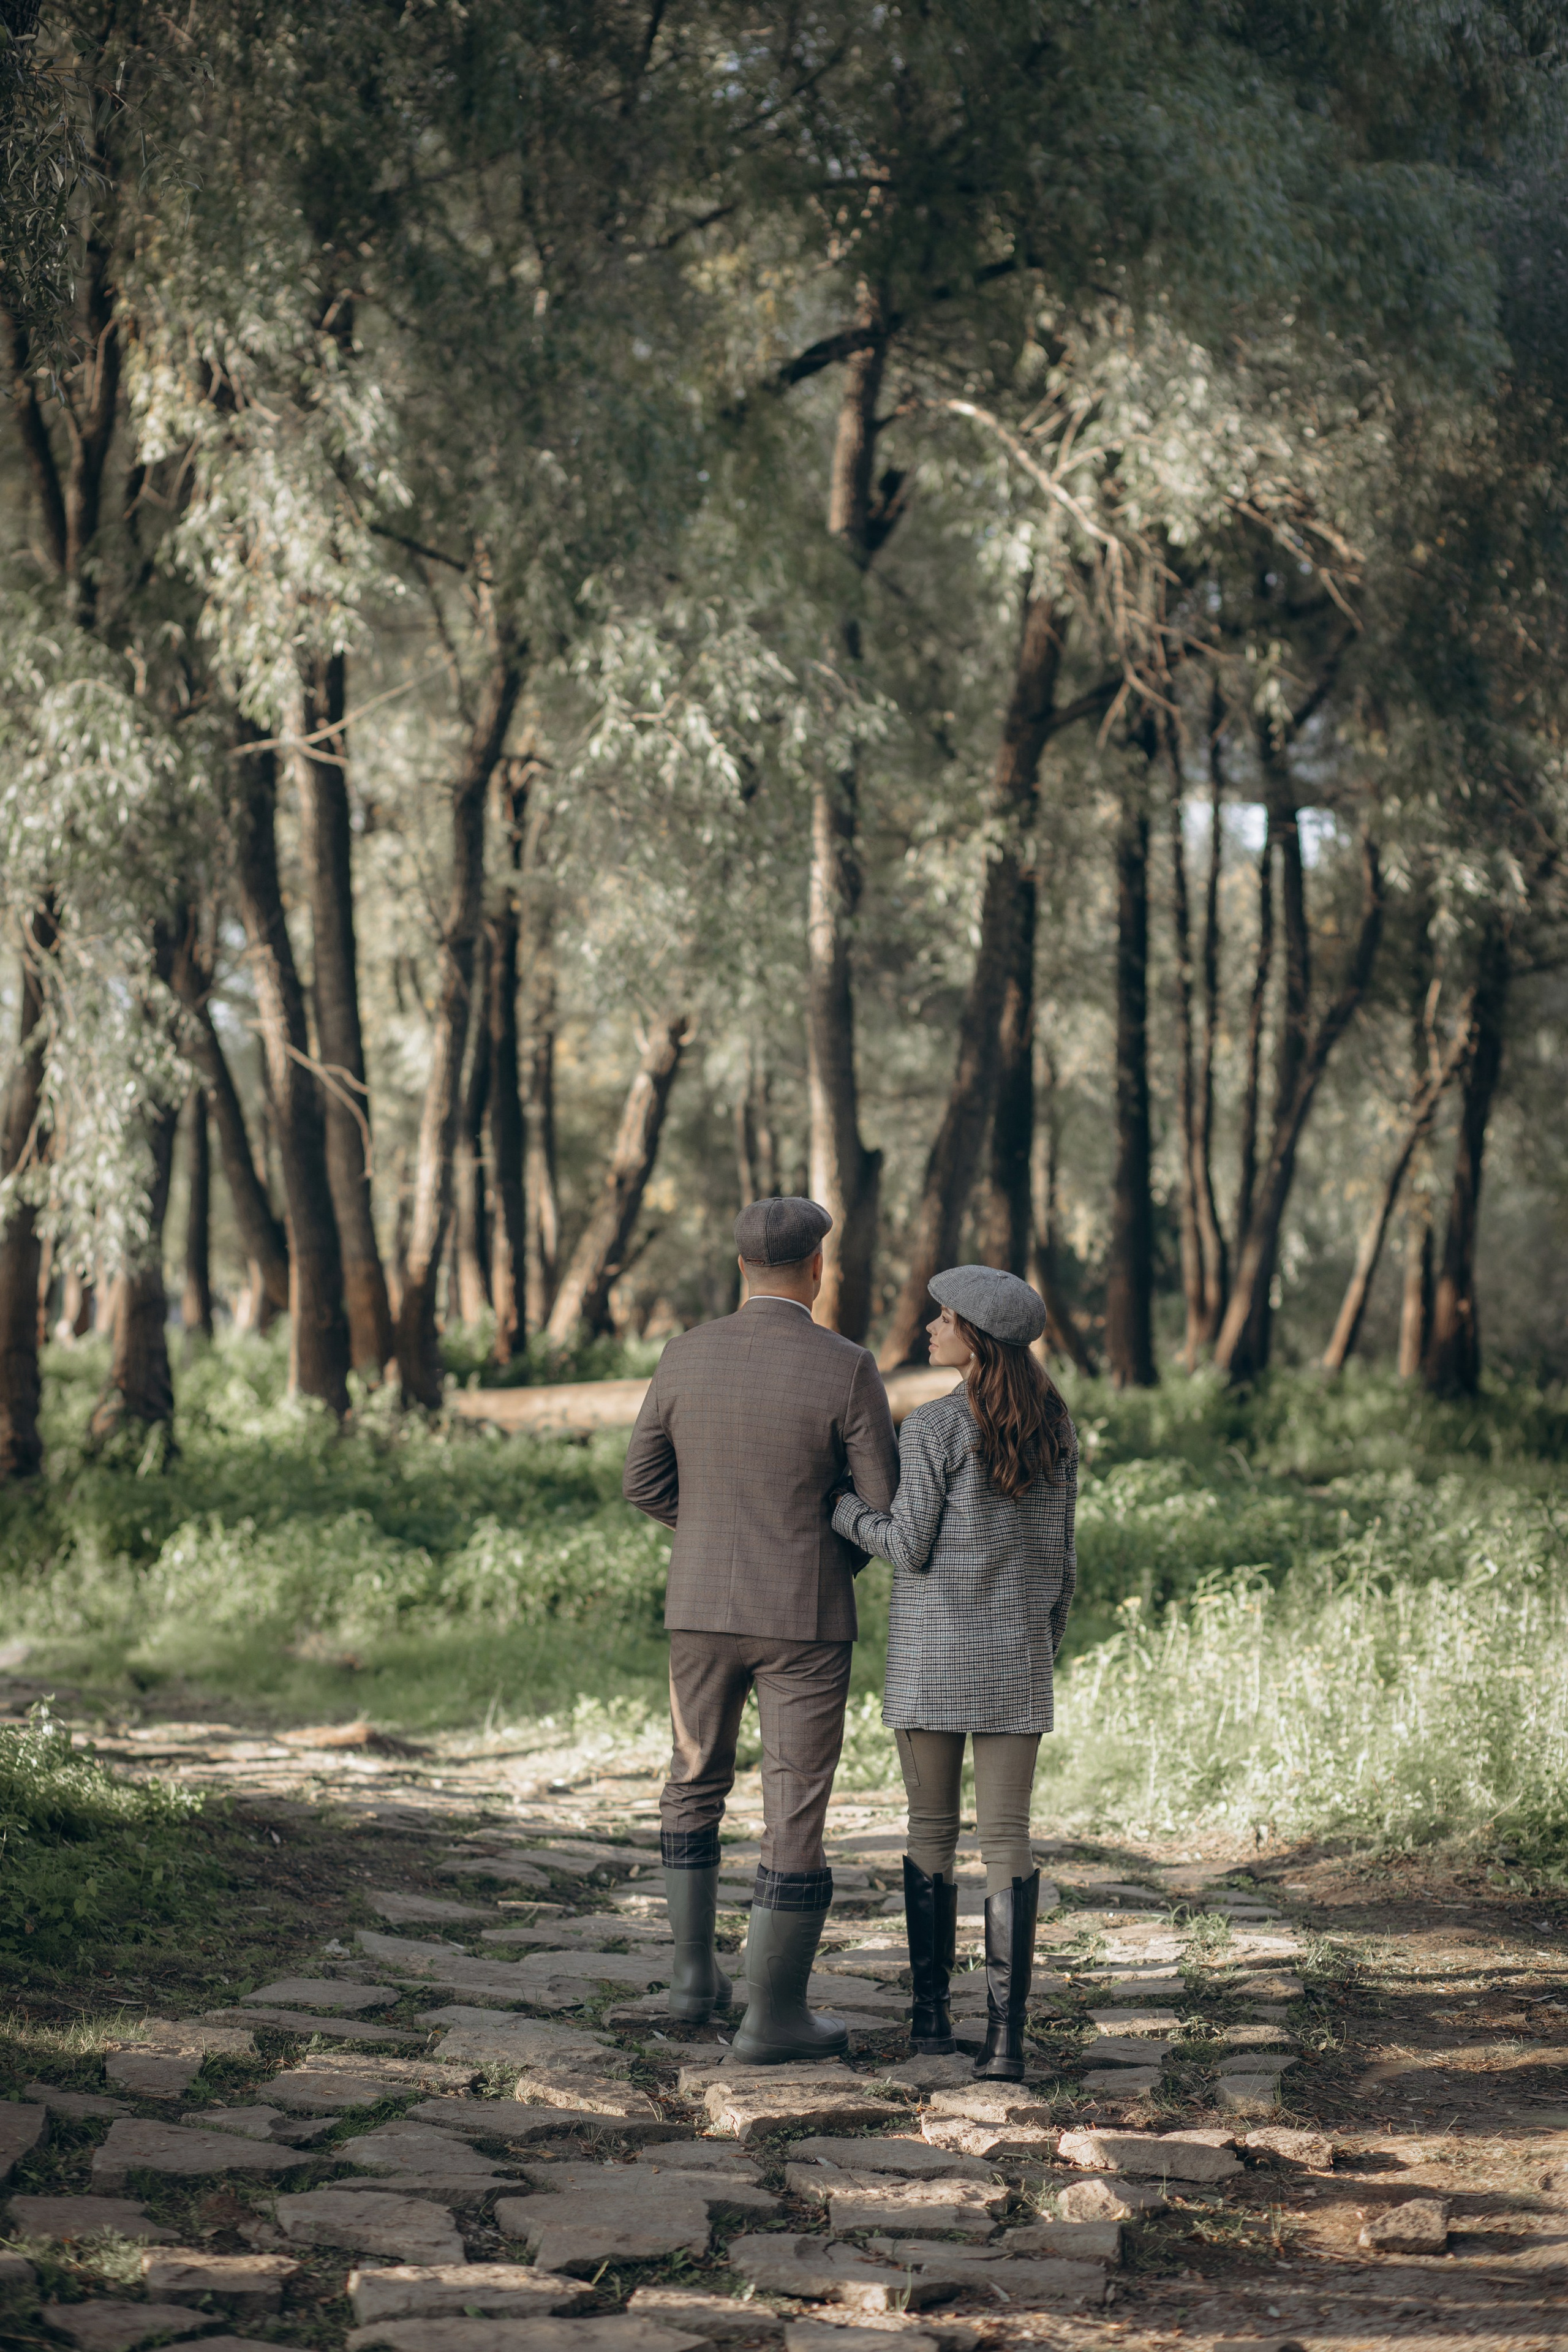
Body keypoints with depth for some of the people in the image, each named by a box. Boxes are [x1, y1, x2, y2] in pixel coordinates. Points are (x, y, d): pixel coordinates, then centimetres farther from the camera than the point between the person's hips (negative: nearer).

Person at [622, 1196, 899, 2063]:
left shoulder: (688, 1355, -5)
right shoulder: (846, 1371, -15)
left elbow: (644, 1482, 2)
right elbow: (885, 1504, -10)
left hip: (703, 1604, 4)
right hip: (804, 1618, -4)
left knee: (696, 1780, 23)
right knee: (795, 1810, 3)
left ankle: (694, 1969, 23)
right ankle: (773, 2014, 6)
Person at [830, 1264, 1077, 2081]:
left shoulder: (933, 1427, -12)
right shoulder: (1053, 1429, 5)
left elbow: (910, 1548, -11)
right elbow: (1057, 1555, 8)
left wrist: (838, 1504, 5)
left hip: (932, 1648, -3)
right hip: (1017, 1649, 3)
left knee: (932, 1830, 11)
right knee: (1007, 1838, 1)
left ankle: (930, 2009, 18)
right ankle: (1005, 2032, -6)